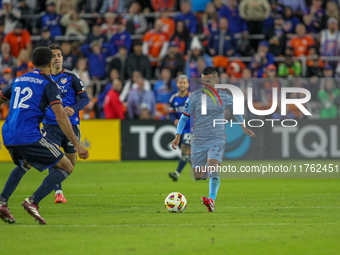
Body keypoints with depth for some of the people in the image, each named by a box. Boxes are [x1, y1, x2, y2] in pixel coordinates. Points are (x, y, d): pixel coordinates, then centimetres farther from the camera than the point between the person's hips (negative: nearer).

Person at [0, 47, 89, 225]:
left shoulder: (19, 80, 21)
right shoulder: (48, 84, 0)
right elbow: (60, 117, -11)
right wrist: (77, 145, -12)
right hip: (29, 136, -7)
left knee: (23, 165, 36)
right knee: (66, 167, 3)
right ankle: (33, 201, -14)